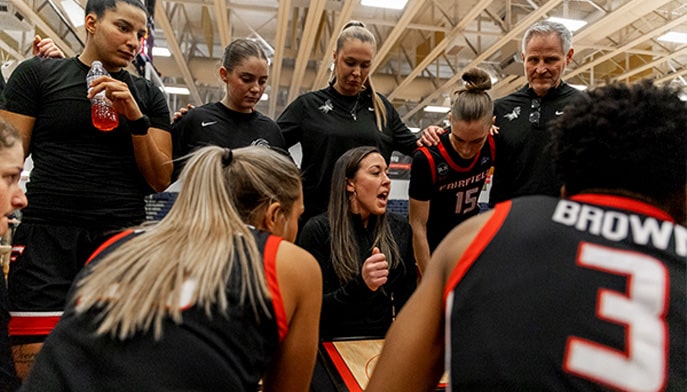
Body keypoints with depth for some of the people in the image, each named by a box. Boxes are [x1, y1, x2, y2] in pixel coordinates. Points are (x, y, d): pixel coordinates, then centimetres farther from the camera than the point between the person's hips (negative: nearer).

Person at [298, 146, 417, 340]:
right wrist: (360, 286, -26)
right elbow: (313, 310, -11)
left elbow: (407, 294, 11)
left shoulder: (399, 227, 5)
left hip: (384, 340, 3)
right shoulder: (318, 230, -8)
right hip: (334, 342, -3)